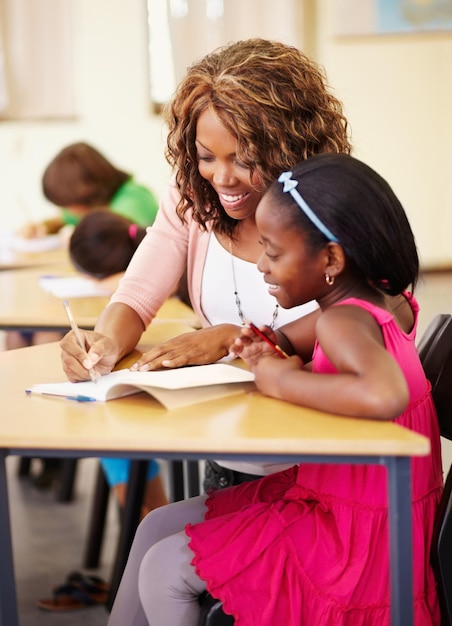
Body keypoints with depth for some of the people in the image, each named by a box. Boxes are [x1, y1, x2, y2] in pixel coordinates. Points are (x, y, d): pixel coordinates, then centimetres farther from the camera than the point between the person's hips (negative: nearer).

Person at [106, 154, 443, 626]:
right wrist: (274, 353, -8)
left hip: (351, 542, -10)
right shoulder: (390, 303, 0)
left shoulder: (344, 321, -26)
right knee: (157, 528, 13)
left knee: (164, 570, -5)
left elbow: (384, 395, -48)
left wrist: (284, 381, -31)